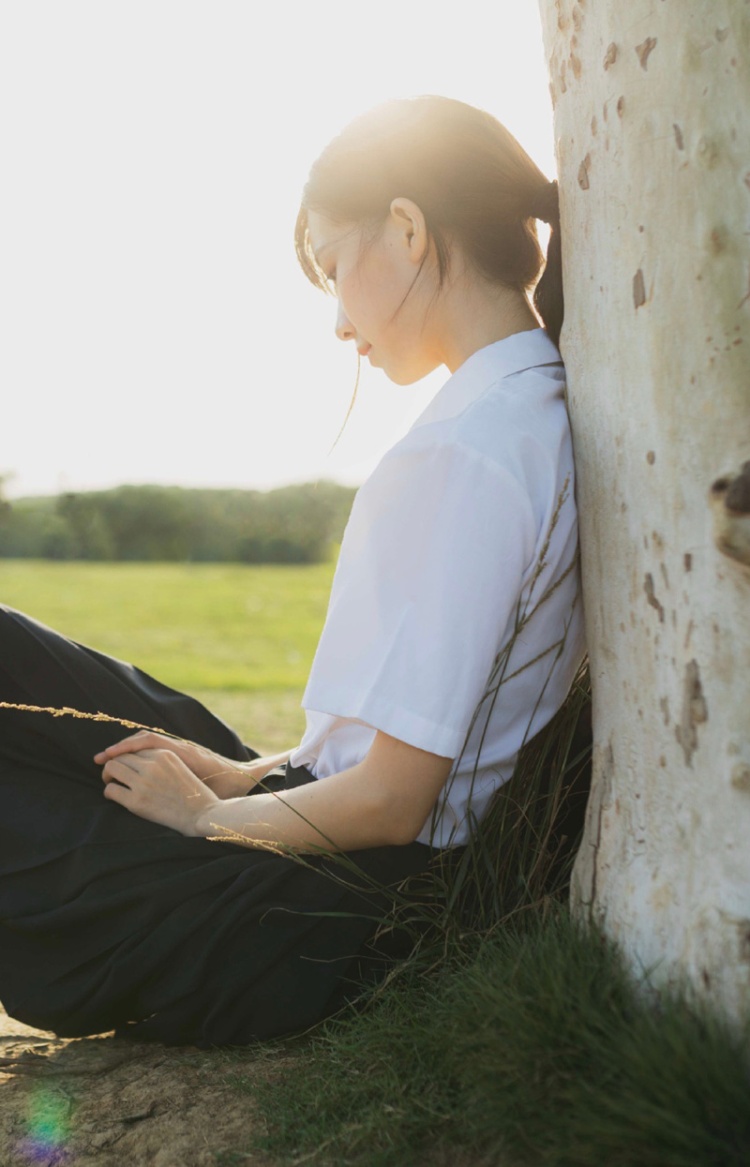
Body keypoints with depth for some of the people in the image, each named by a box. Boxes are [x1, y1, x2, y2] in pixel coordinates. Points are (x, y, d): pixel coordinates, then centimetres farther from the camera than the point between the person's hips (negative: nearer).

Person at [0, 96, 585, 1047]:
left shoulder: (464, 453, -25)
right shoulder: (543, 415, 4)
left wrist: (212, 818, -6)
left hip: (327, 919, -8)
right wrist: (257, 773, 7)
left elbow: (388, 800, -24)